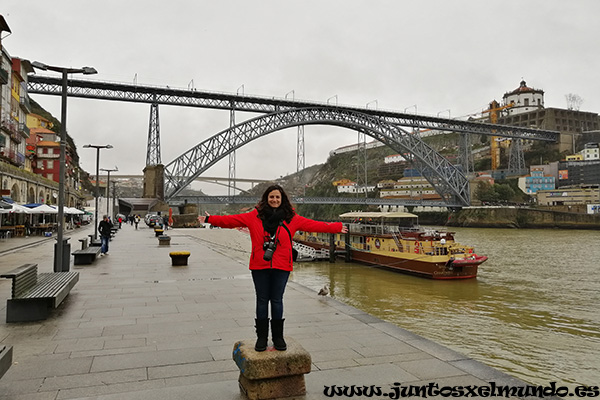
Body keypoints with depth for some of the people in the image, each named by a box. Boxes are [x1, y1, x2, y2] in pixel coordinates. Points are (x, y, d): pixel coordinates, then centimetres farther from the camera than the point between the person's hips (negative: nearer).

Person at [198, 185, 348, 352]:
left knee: (277, 300, 7)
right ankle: (261, 337, 20)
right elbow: (231, 220, 3)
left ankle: (278, 337, 23)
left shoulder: (291, 218, 5)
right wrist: (209, 219, -1)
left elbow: (313, 225, 7)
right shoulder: (255, 216, 3)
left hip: (281, 267, 0)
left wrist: (336, 227, 7)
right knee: (262, 300, 8)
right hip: (259, 266, 0)